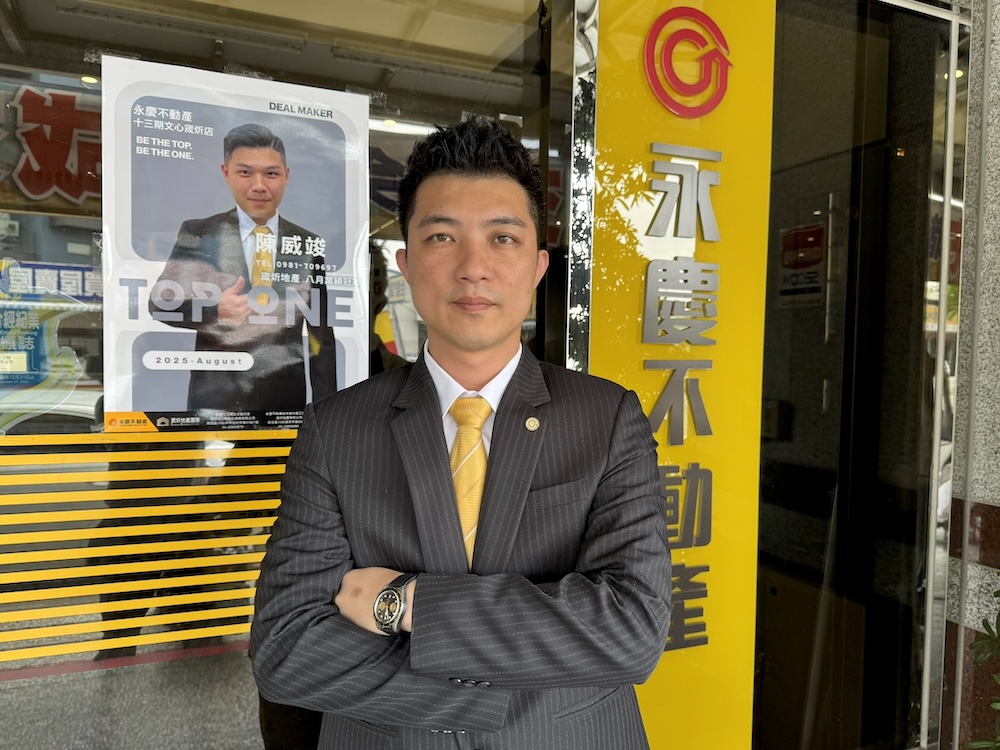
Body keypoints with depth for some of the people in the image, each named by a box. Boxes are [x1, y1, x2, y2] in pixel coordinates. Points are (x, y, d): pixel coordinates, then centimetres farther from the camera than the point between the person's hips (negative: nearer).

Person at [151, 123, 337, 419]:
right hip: (215, 394, -1)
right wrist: (215, 310, -21)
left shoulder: (308, 243, 1)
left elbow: (322, 332, 3)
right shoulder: (198, 234, -2)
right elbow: (161, 302, -1)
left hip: (287, 394, 1)